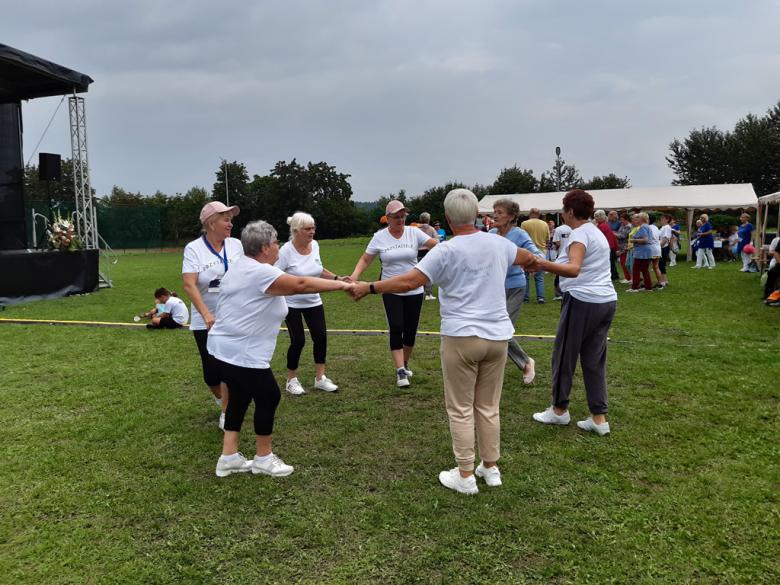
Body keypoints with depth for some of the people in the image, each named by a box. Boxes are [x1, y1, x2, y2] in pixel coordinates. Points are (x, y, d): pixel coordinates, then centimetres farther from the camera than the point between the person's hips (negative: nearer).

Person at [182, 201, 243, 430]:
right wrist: (207, 315, -29)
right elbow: (189, 285, -18)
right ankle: (221, 398, 37)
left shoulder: (236, 245, 1)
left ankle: (226, 414, 14)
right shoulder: (194, 249, -8)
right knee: (212, 371, 6)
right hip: (205, 322, -2)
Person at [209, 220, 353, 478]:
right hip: (243, 353, -10)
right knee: (268, 398, 3)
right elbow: (301, 284, -22)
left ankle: (229, 457, 22)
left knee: (240, 398, 16)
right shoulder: (261, 273, -19)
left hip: (226, 347, 10)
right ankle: (264, 458, 17)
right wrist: (341, 285, -16)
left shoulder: (241, 268, 13)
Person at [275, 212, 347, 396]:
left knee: (321, 336, 0)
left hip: (313, 302, 6)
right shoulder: (286, 251, -19)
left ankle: (320, 378, 14)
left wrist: (337, 278, 7)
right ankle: (292, 380, 15)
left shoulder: (314, 245, -1)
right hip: (292, 304, -5)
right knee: (298, 341, -6)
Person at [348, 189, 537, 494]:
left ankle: (465, 476, 13)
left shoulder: (446, 252, -11)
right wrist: (534, 260, 50)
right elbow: (527, 258, 25)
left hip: (461, 337, -5)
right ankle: (491, 468, 26)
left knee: (461, 410, 6)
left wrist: (368, 288, -4)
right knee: (489, 407, 16)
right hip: (497, 335, 5)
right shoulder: (498, 244, 5)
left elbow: (408, 281, -15)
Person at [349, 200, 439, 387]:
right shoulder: (379, 237, -3)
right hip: (391, 292, -1)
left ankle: (405, 363, 32)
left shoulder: (414, 233, -4)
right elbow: (365, 260, 0)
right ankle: (400, 371, -7)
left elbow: (437, 245, -12)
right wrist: (355, 275, -16)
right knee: (396, 328, -11)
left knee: (411, 329, 8)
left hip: (414, 290, 1)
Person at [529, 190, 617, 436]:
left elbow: (573, 269, -29)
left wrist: (543, 264, -43)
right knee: (595, 360, 10)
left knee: (564, 355, 5)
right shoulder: (597, 232, 19)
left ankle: (559, 410, 17)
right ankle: (599, 418, 11)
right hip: (607, 301, 9)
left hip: (583, 302, -9)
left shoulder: (580, 234, -11)